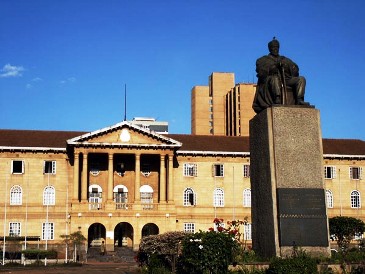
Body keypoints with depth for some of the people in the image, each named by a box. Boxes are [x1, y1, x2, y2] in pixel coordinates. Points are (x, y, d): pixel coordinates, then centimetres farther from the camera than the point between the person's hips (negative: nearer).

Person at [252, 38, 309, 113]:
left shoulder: (284, 59, 29)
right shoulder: (263, 60, 19)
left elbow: (295, 72, 16)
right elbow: (261, 72, -1)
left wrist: (285, 65, -3)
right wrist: (274, 66, -10)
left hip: (286, 80, 4)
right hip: (269, 81, -4)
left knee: (301, 79, -16)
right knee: (275, 78, -38)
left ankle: (299, 100, -33)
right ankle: (277, 101, -52)